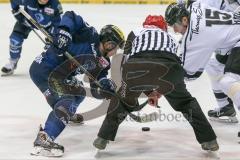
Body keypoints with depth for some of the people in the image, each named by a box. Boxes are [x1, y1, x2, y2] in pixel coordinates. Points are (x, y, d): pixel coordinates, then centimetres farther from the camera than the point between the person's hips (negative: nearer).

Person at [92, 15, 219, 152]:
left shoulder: (135, 33, 36)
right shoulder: (170, 38, 41)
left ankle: (104, 138, 23)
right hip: (168, 68, 1)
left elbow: (127, 63, 28)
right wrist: (159, 91, 54)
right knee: (186, 102, 26)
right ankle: (208, 140, 20)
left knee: (123, 99, 28)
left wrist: (148, 92, 35)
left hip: (137, 66, -1)